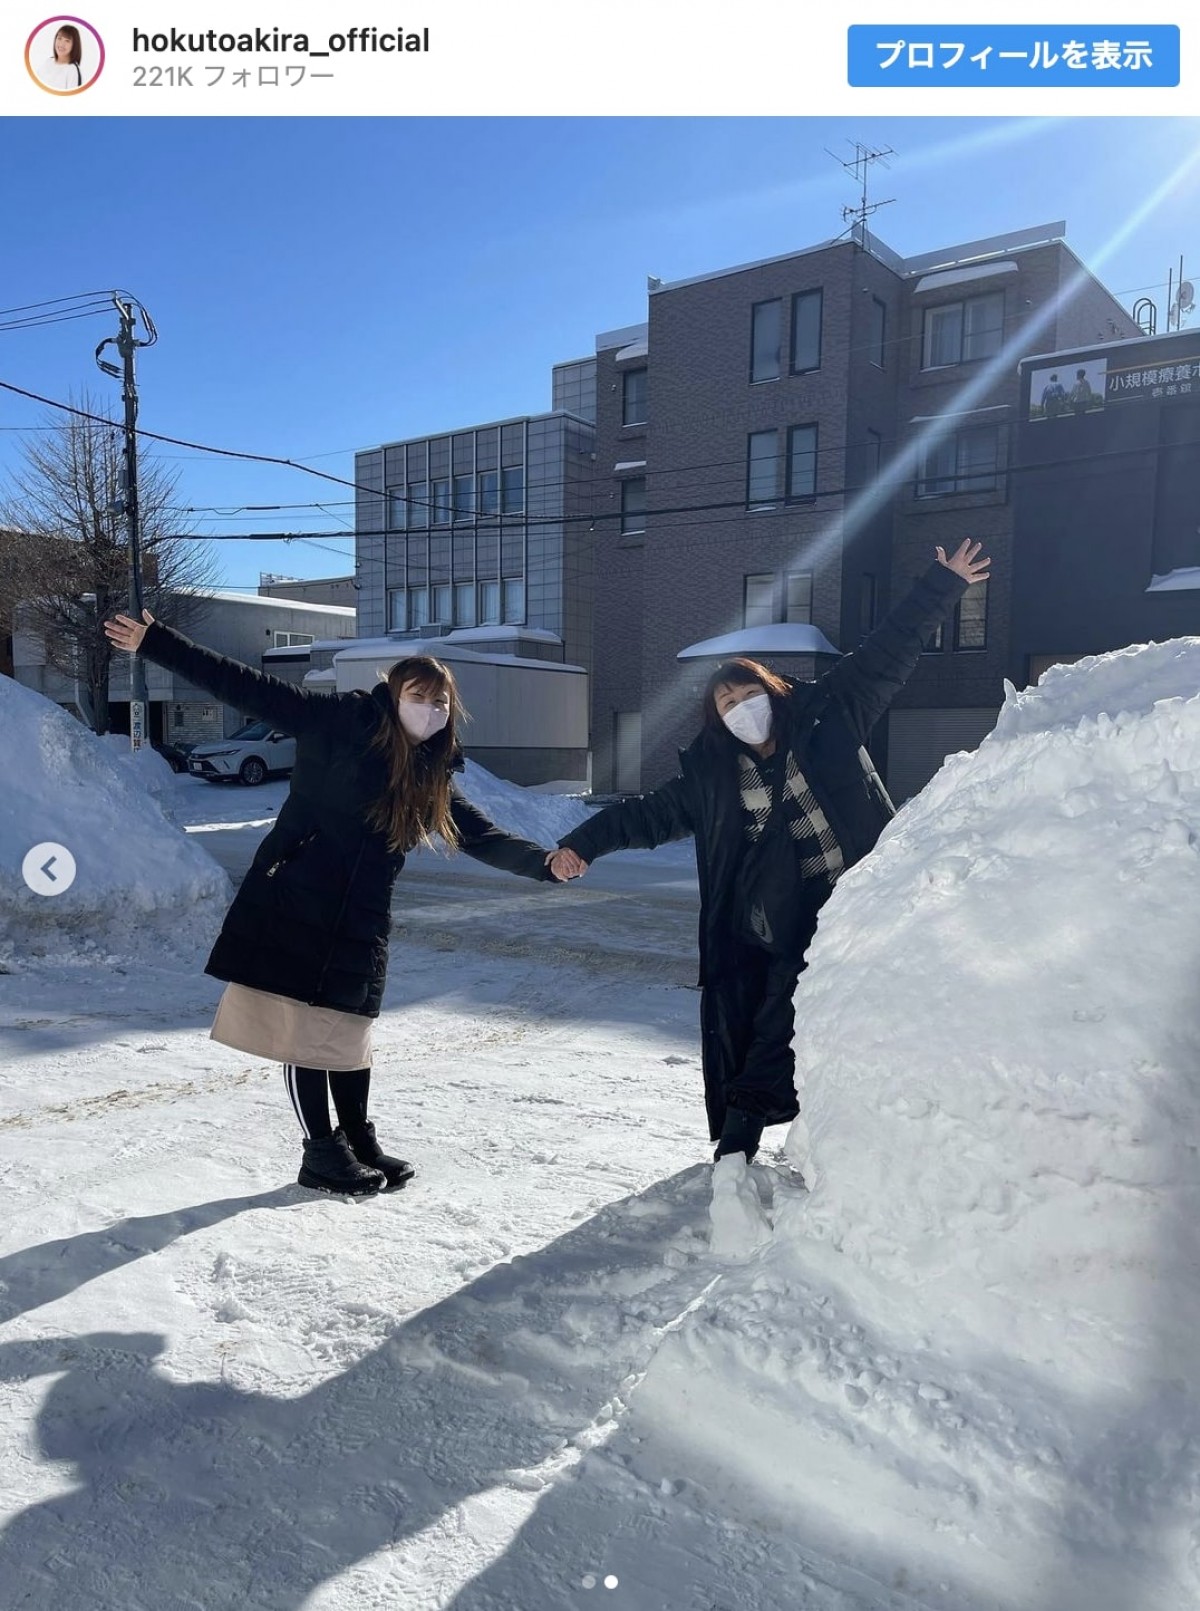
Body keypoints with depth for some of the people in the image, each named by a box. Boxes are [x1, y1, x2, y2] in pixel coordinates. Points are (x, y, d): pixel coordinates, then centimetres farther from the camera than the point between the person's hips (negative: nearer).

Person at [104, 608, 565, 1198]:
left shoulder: (434, 781, 6)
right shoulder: (341, 723, -8)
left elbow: (485, 838, 6)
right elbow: (247, 688, -9)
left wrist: (545, 862, -9)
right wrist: (155, 642, -10)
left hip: (358, 923, 4)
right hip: (292, 907, -4)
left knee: (347, 1032, 13)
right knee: (303, 1030, 2)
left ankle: (358, 1142, 29)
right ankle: (321, 1152, 16)